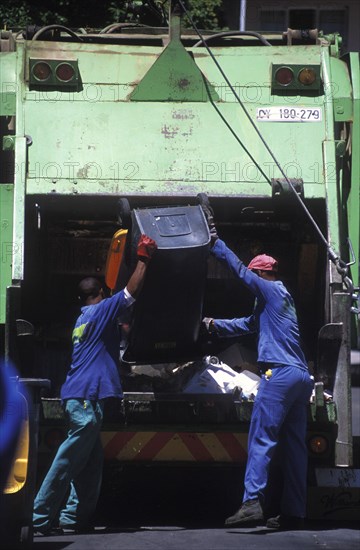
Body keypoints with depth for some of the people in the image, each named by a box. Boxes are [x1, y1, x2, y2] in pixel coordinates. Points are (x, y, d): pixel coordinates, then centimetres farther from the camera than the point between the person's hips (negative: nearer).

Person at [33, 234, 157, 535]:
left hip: (81, 398, 10)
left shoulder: (84, 319, 23)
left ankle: (73, 517, 10)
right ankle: (40, 519, -11)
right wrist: (143, 258, -2)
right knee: (69, 461, -10)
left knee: (90, 465, 12)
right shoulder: (101, 311, -3)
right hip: (86, 397, -10)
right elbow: (132, 291, -11)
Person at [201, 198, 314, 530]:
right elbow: (249, 325, 34)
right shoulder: (282, 298, 27)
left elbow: (239, 269, -3)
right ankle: (293, 512, 6)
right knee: (295, 445, 6)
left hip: (280, 374, -9)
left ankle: (252, 503, -24)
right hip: (301, 377, 9)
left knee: (261, 440, -14)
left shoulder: (270, 291, 0)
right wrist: (215, 325, 30)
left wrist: (214, 240, 2)